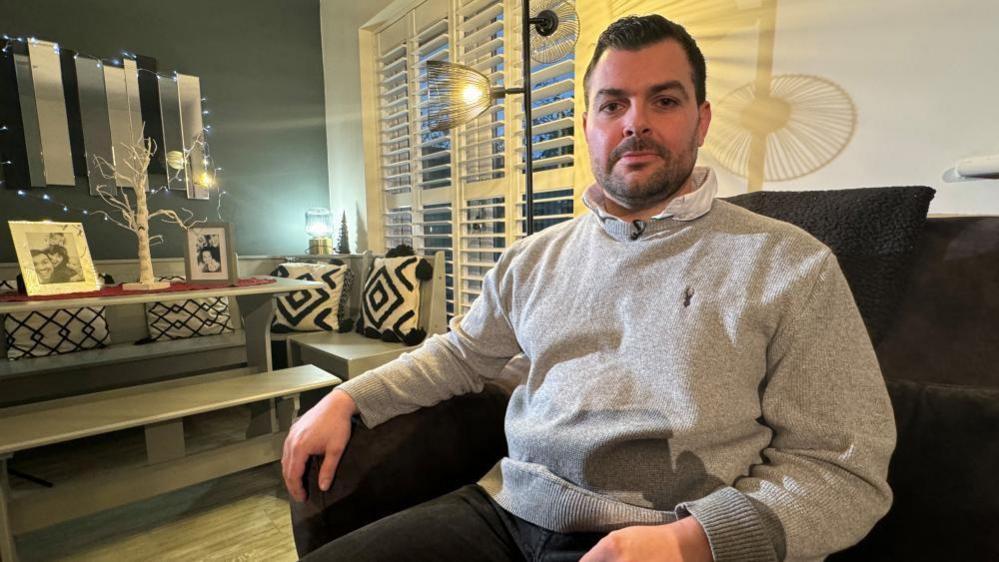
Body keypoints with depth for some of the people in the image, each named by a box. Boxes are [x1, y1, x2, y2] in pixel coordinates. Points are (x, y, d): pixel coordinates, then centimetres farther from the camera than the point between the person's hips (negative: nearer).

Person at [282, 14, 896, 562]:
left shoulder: (792, 267, -4)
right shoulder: (535, 257, 9)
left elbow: (846, 467, -4)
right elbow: (461, 353, 17)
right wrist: (346, 399, 7)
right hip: (503, 511, 4)